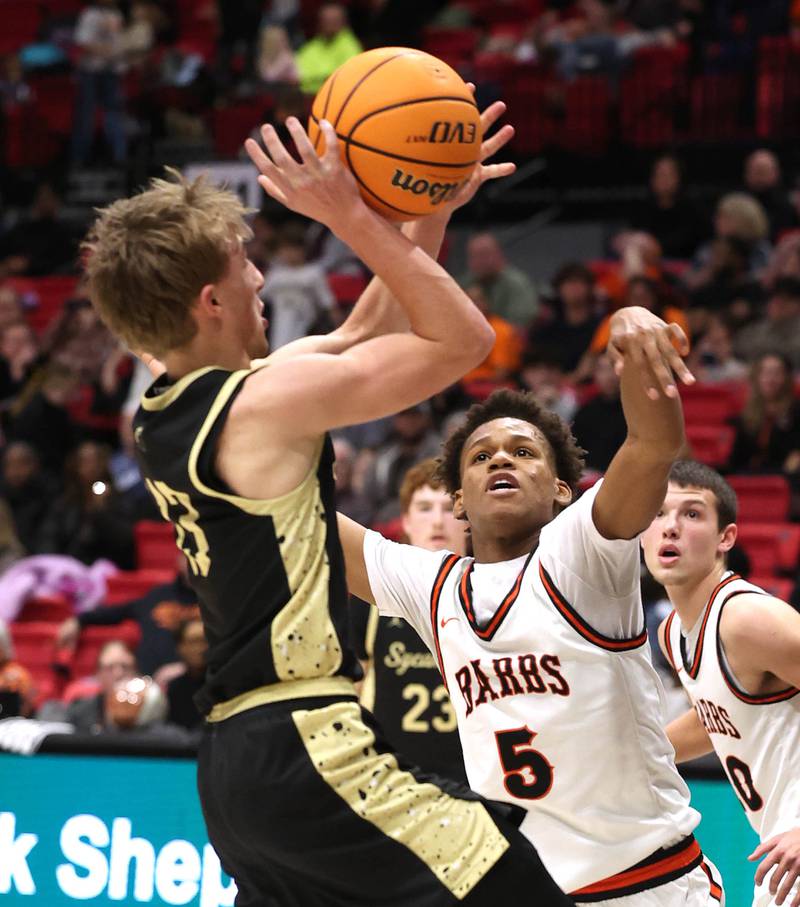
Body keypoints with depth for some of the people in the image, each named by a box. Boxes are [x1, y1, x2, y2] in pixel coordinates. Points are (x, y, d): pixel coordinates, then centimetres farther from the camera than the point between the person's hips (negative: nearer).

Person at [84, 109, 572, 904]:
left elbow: (363, 335, 24)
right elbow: (461, 340, -5)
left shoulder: (160, 419, 14)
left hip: (235, 759, 10)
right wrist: (352, 219, -5)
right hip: (310, 749, -9)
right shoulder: (265, 403, -13)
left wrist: (431, 208, 20)